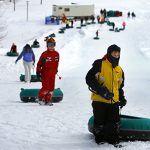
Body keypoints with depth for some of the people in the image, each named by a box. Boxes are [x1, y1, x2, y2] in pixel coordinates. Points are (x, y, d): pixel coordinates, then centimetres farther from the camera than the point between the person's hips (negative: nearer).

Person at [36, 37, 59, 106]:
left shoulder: (56, 54, 6)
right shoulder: (44, 54, -8)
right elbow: (39, 64, -5)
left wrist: (56, 70, 23)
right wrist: (38, 72, -8)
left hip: (52, 74, 5)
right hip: (45, 74, -5)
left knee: (51, 88, 3)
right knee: (46, 87, -10)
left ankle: (48, 100, 13)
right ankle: (40, 98, 11)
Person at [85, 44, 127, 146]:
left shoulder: (119, 69, 14)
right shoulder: (100, 64, -5)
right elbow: (89, 79, -10)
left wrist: (122, 98, 10)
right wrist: (102, 91, -18)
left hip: (114, 102, 5)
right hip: (99, 100, -5)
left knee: (115, 123, 3)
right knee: (100, 122, 2)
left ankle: (114, 140, 15)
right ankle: (100, 140, 17)